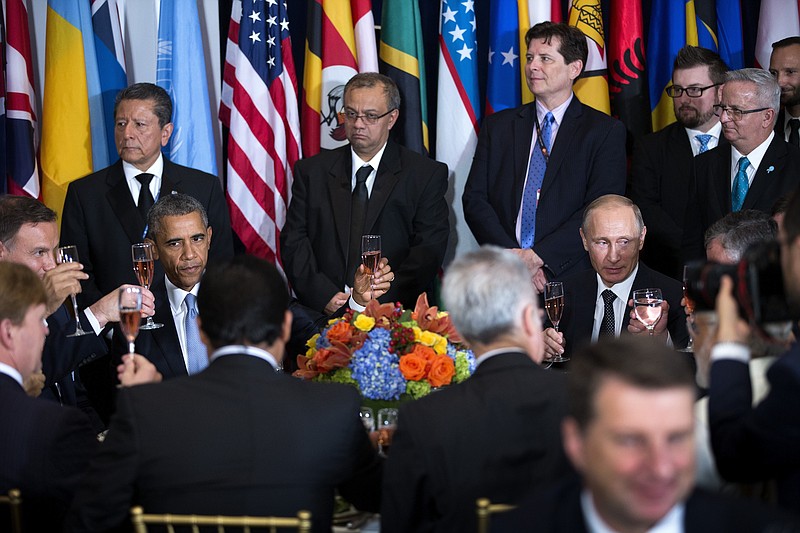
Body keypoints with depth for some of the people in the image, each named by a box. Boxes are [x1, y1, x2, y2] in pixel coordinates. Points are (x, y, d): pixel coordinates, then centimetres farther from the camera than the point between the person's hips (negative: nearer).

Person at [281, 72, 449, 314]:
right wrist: (326, 297, -7)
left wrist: (380, 300, -11)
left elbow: (429, 250, 1)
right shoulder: (311, 172, 16)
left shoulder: (427, 175, 9)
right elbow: (293, 242, 9)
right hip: (321, 311, 2)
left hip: (395, 316, -2)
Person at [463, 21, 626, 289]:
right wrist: (512, 257, -8)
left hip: (569, 277, -2)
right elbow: (474, 199, 8)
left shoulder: (606, 131, 5)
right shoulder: (498, 126, 15)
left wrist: (537, 256, -14)